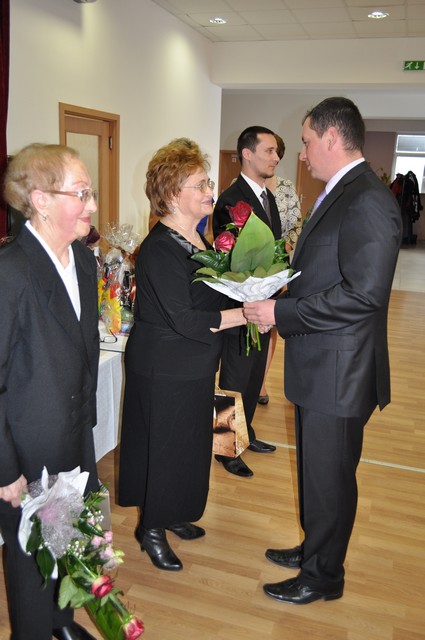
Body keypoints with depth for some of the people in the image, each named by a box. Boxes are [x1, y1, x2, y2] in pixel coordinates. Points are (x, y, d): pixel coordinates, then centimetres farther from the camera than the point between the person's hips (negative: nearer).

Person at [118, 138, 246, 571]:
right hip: (164, 369, -9)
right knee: (164, 445, 7)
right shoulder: (159, 249, -23)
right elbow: (183, 319, -27)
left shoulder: (197, 238, 5)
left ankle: (171, 514, 41)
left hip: (195, 365, 9)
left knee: (189, 442, 20)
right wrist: (244, 313, -24)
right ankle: (151, 529, 29)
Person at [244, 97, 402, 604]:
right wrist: (279, 293, 5)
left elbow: (363, 293, -27)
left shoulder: (367, 201, -20)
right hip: (318, 366, 10)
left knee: (329, 478, 9)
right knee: (315, 470, 23)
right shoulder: (339, 195, 12)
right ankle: (314, 549, 44)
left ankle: (323, 576, 30)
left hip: (338, 371, -10)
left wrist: (280, 312, -22)